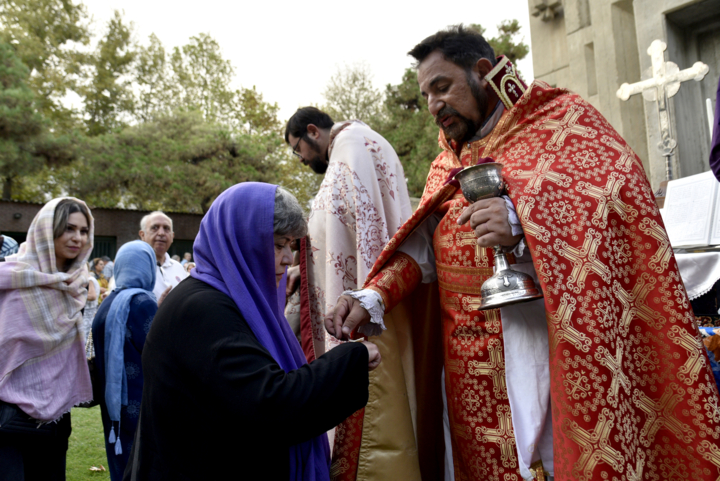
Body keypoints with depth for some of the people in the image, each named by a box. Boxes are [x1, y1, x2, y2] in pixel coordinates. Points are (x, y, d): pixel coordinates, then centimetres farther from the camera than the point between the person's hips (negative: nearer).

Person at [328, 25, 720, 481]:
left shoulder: (561, 118, 0)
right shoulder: (447, 165, 17)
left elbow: (621, 203, -12)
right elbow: (421, 246, 6)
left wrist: (522, 221, -24)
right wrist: (372, 297, -12)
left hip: (553, 346, -5)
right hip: (470, 360, 5)